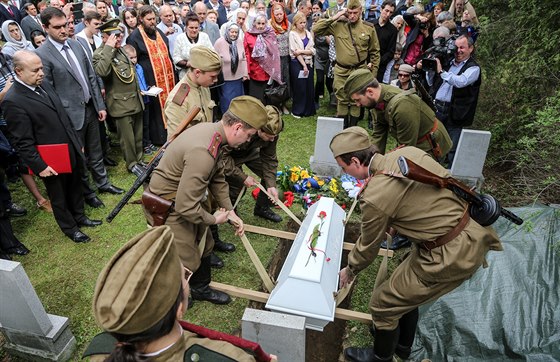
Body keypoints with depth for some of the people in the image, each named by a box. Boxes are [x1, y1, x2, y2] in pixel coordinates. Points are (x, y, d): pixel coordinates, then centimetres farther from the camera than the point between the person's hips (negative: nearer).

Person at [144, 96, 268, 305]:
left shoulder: (212, 130, -4)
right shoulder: (203, 152, -36)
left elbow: (217, 178, 8)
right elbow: (185, 207, -33)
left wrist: (230, 212, 6)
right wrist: (214, 219, -15)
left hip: (183, 198, 9)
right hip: (167, 207, -9)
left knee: (204, 244, 20)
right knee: (187, 259, 6)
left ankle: (201, 288, 44)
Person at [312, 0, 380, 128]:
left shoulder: (369, 28, -1)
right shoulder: (337, 25, -2)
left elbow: (375, 52, 7)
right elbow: (316, 29, -7)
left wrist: (373, 72, 4)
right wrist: (333, 18, -11)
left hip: (360, 71, 0)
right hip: (341, 71, 0)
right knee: (342, 101, 7)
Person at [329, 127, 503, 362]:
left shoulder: (375, 197, -22)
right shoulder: (409, 152, -2)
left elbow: (368, 247, -5)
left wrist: (349, 271, 16)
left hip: (450, 257, -9)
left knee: (382, 304, 10)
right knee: (406, 289, 27)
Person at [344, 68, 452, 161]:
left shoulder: (402, 105, -34)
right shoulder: (379, 101, -7)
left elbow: (406, 147, -28)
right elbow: (378, 136, -3)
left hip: (431, 148, -8)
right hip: (414, 145, 8)